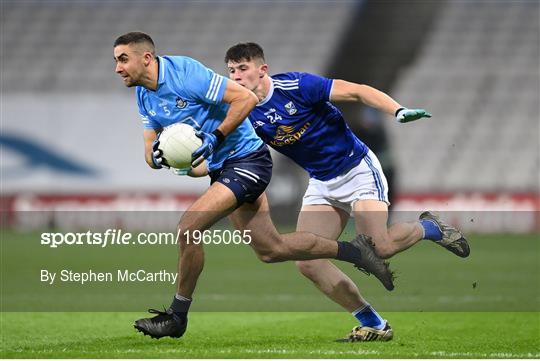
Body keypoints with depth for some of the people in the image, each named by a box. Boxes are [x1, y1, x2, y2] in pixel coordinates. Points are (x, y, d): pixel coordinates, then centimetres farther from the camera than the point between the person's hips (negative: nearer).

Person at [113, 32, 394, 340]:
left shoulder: (184, 72, -21)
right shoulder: (145, 96, 5)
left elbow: (246, 97, -22)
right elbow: (151, 150, 9)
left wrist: (215, 138, -26)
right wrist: (156, 156, -15)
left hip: (246, 159, -10)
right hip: (222, 168, 10)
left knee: (189, 228, -21)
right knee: (271, 250, 13)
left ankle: (177, 317, -7)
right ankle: (354, 250, 27)